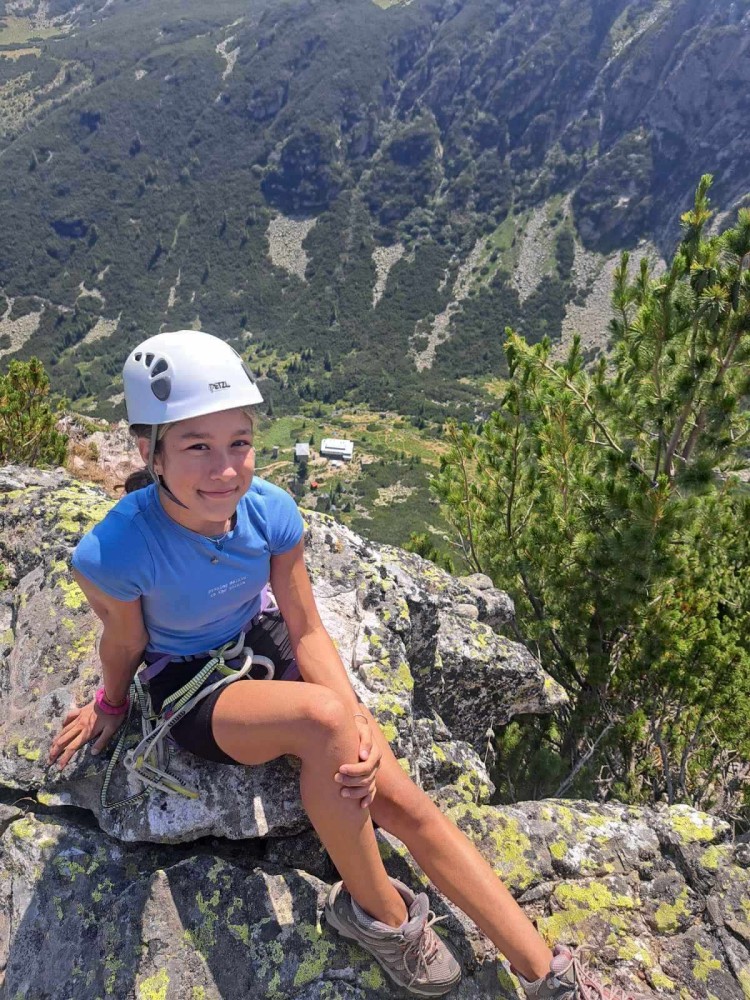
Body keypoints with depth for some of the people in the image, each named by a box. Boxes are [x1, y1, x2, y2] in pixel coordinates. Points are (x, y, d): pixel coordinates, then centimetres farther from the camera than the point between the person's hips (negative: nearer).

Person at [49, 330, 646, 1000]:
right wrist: (111, 704, 10)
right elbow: (124, 644, -9)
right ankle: (377, 912, -8)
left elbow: (308, 631, -12)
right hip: (189, 684, -3)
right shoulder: (112, 555, -31)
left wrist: (356, 722, -25)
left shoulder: (271, 511, -21)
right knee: (322, 716, -35)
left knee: (404, 802, -10)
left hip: (264, 646, 3)